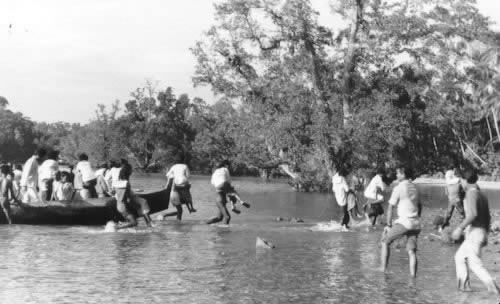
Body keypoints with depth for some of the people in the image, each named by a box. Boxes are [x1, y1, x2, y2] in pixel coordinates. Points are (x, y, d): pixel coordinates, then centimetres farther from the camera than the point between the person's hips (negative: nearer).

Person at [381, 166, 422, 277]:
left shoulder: (398, 188, -5)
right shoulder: (414, 188, 15)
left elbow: (390, 207, -6)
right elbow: (419, 206, 23)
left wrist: (389, 225, -1)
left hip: (404, 222, -6)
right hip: (416, 223, 6)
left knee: (385, 242, 8)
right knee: (411, 251, 4)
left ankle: (383, 270, 3)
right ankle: (413, 276, -5)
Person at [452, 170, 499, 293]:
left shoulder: (471, 193, -12)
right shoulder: (482, 195, 15)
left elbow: (473, 214, -26)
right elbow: (488, 217, 20)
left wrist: (460, 228, -23)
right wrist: (485, 235, 27)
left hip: (474, 233, -9)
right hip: (482, 233, 9)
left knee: (474, 263, -7)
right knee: (459, 257, 17)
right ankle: (463, 285, 15)